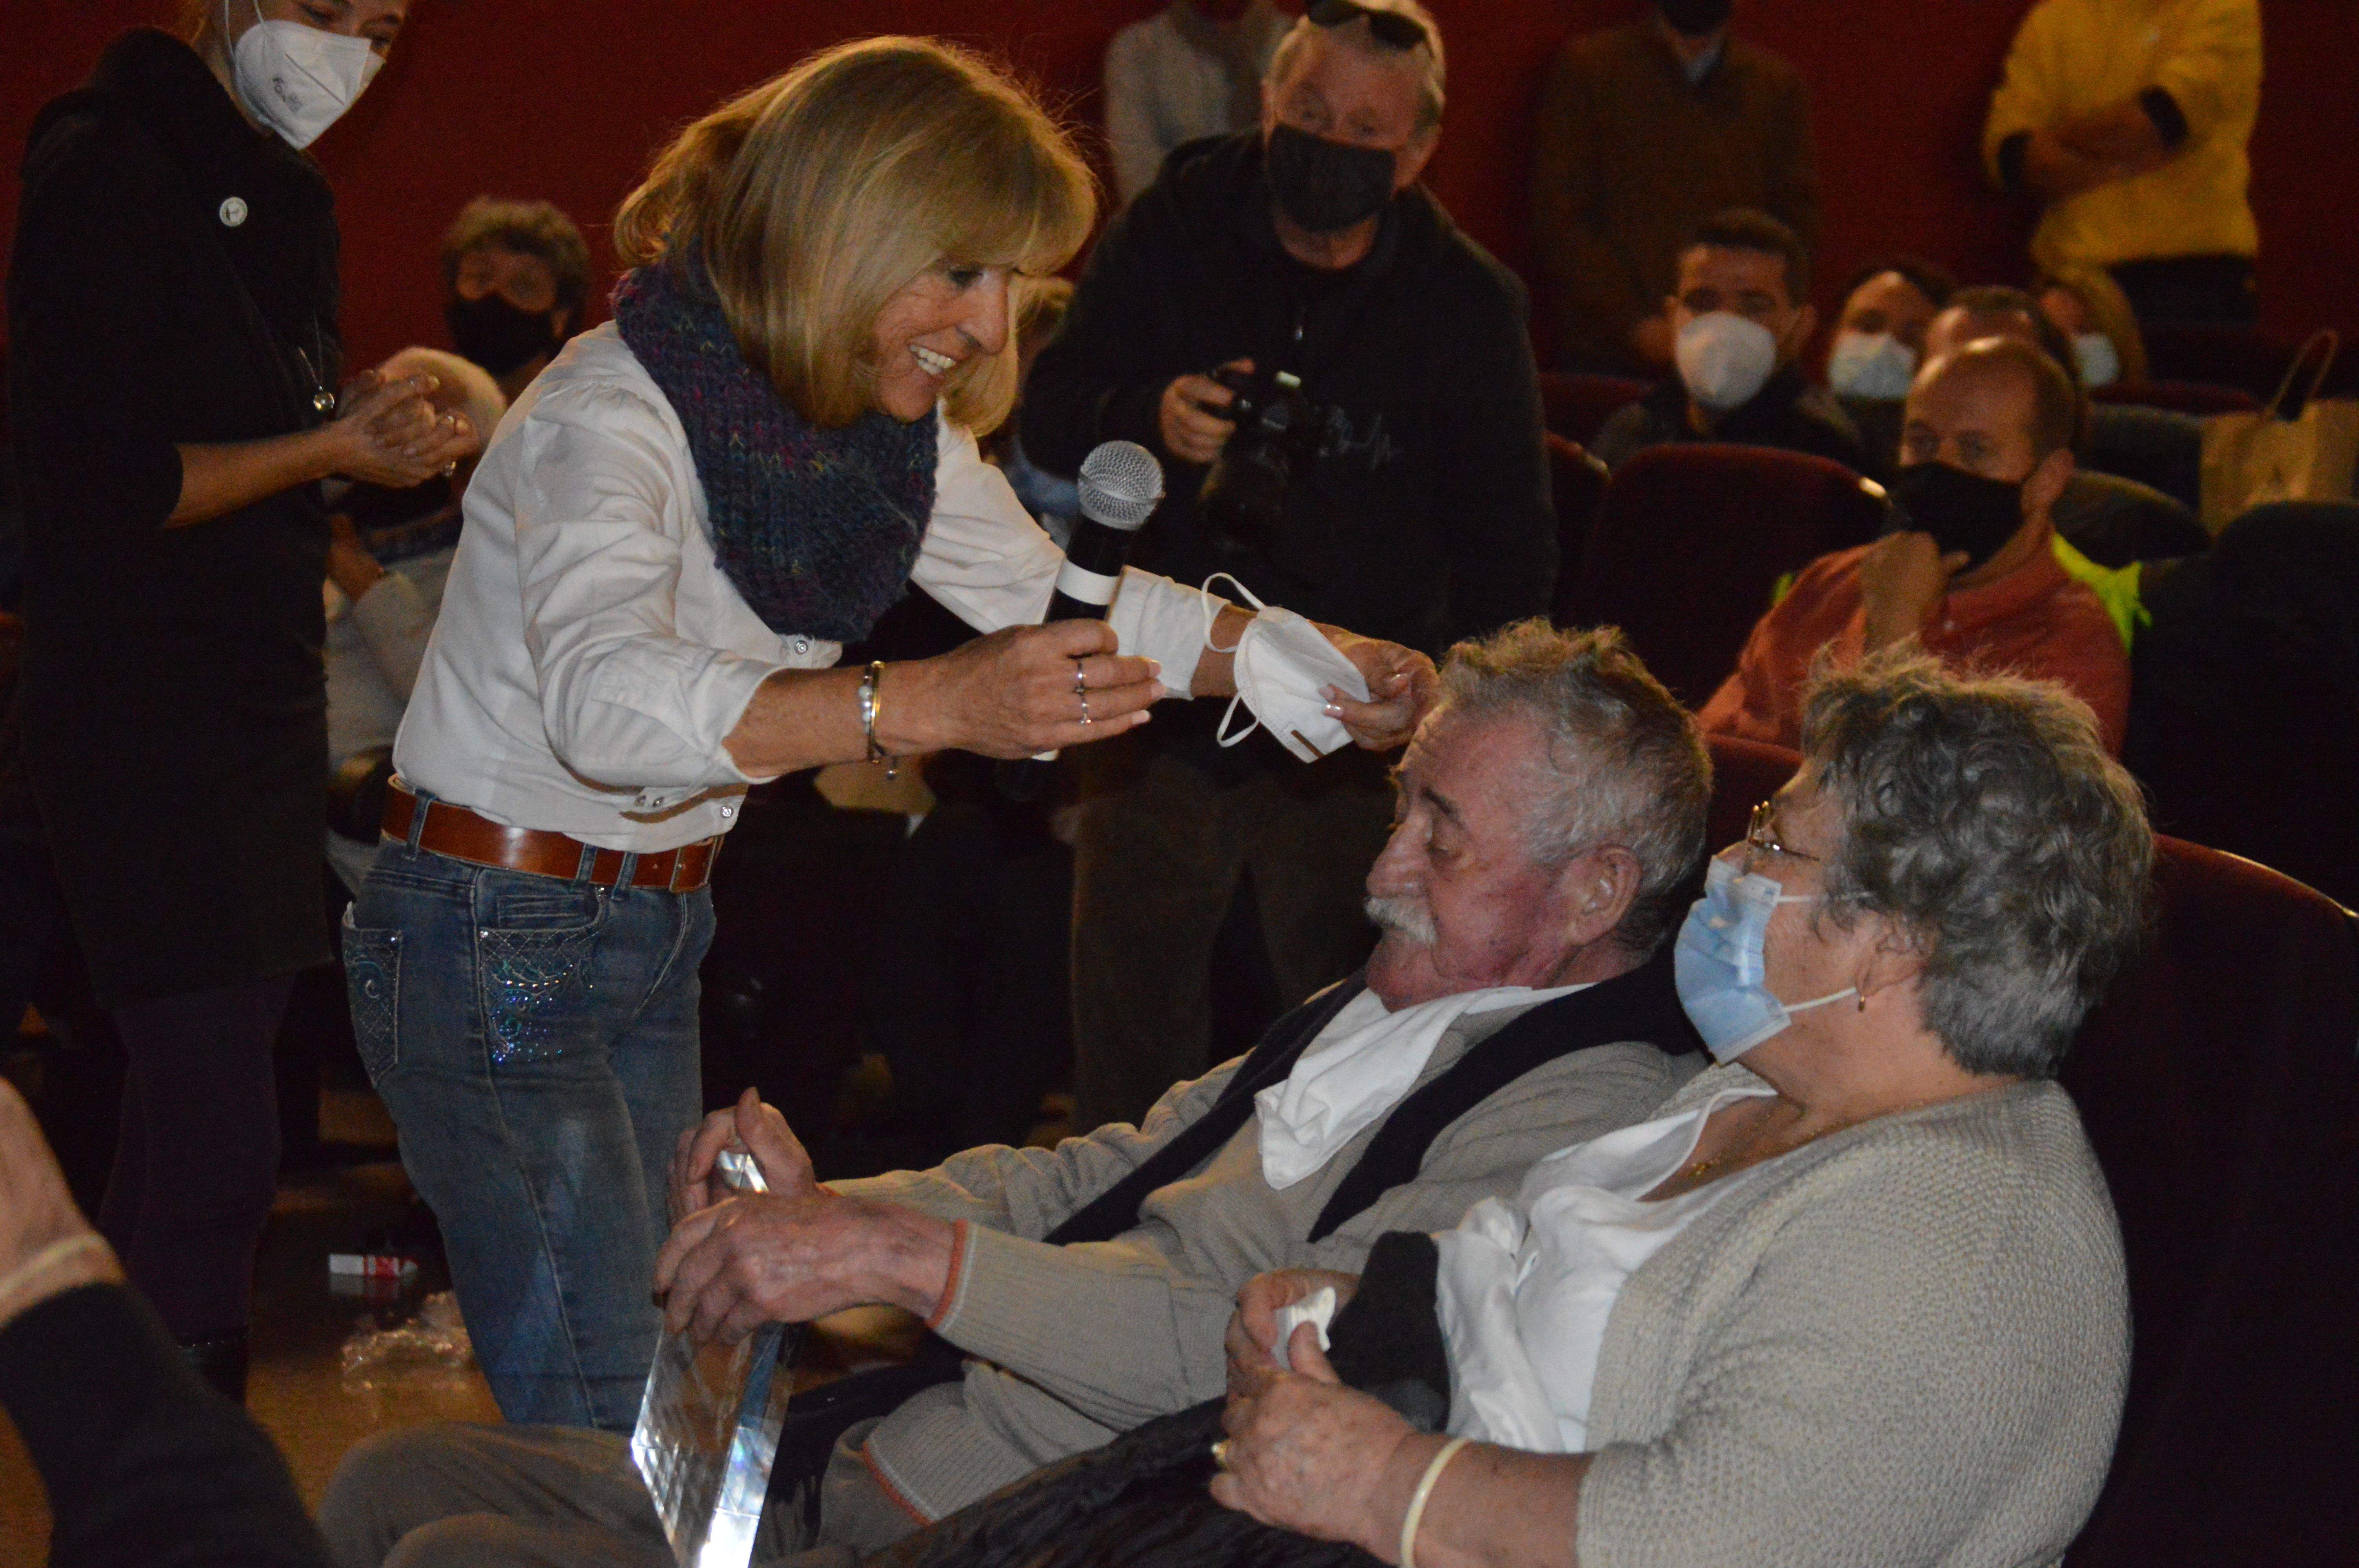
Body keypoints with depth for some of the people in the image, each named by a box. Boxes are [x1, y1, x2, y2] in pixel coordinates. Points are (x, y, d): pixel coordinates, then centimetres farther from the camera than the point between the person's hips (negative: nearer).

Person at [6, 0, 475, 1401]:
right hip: (139, 706, -9)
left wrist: (389, 431, 3)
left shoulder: (291, 197, 17)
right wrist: (328, 449, -17)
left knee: (197, 1118, 13)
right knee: (220, 1138, -14)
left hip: (261, 701, 9)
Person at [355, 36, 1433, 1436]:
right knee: (599, 1421, -10)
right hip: (492, 935, -8)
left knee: (655, 1353, 10)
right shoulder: (614, 413, -24)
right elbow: (604, 698, -42)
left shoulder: (896, 429, 0)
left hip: (662, 926, 8)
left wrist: (1312, 667, -1)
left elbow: (1053, 596, 14)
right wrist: (930, 704, -55)